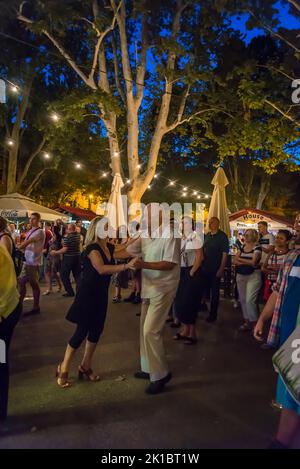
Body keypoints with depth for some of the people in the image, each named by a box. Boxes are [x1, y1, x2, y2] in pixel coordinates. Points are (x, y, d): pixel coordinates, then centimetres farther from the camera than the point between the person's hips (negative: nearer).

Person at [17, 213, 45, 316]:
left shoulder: (40, 232, -11)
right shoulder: (29, 231, 16)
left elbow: (28, 242, -17)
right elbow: (25, 246, 15)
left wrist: (19, 246, -3)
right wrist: (21, 246, -5)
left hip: (34, 262, -9)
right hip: (27, 261, 9)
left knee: (34, 284, -2)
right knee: (21, 282, 12)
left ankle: (36, 308, 9)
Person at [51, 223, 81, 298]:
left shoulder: (67, 237, -18)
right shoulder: (78, 235, 3)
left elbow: (64, 250, -20)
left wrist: (55, 252, -8)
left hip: (68, 258, -7)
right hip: (77, 257, 7)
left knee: (64, 275, 6)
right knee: (77, 275, 13)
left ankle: (70, 292, 7)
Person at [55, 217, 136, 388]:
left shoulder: (109, 247, 3)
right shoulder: (92, 248, -22)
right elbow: (101, 269, -38)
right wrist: (126, 266, -47)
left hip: (101, 294, 8)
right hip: (88, 294, -8)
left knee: (97, 330, 13)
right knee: (82, 331, -2)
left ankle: (85, 367, 29)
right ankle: (63, 369, 17)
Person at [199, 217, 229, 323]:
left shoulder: (222, 236, -9)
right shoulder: (207, 235, 9)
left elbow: (225, 253, -13)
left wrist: (221, 269, -18)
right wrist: (201, 264, 9)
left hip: (215, 270, -5)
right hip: (204, 268, 5)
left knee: (214, 292, 6)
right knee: (201, 289, 11)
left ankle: (213, 314, 18)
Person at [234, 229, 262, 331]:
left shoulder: (257, 248, -6)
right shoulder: (242, 248, 11)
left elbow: (253, 262, -18)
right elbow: (235, 261, 2)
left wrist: (240, 259, -7)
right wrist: (248, 263, -13)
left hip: (253, 276, -6)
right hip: (240, 276, 6)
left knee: (250, 300, -11)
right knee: (242, 299, 9)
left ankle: (253, 322, 2)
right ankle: (246, 320, 20)